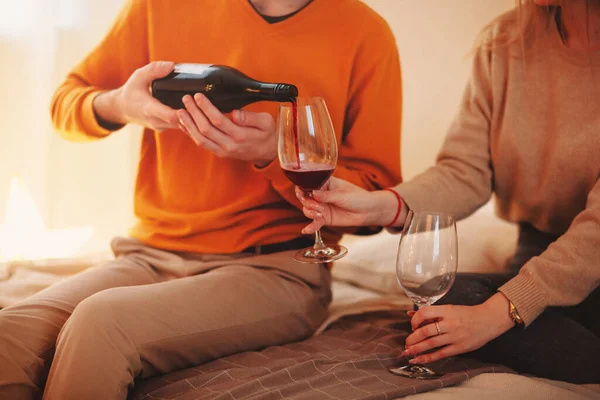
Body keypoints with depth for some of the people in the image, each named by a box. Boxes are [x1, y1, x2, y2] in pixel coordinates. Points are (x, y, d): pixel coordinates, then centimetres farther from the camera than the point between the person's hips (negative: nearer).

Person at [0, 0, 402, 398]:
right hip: (153, 254, 4)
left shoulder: (366, 34, -3)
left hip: (272, 268, -3)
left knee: (102, 323, -30)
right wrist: (117, 106, -9)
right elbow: (66, 102, 15)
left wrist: (273, 155, -18)